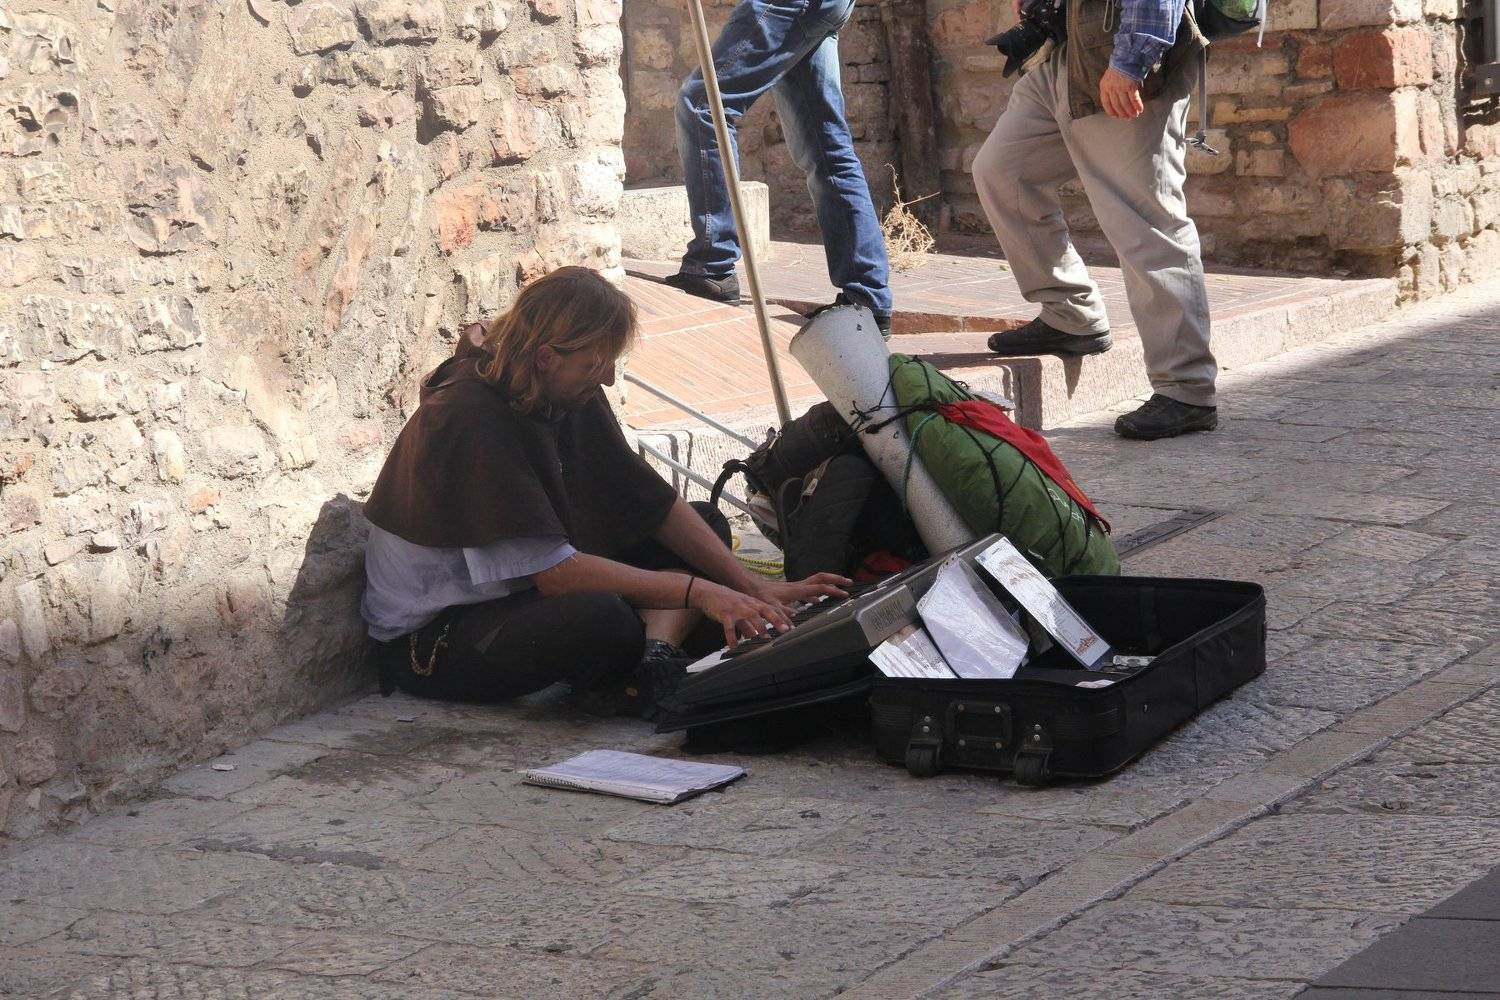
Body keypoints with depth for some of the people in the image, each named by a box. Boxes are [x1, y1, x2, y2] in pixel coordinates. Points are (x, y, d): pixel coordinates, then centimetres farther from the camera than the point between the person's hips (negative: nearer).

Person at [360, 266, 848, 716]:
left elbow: (654, 504, 4)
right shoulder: (469, 420, -27)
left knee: (710, 525, 5)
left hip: (526, 593, 10)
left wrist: (751, 587, -7)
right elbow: (554, 572, -31)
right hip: (430, 636, -10)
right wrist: (697, 592, -31)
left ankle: (656, 658, -18)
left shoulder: (569, 396, -1)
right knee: (604, 619, -40)